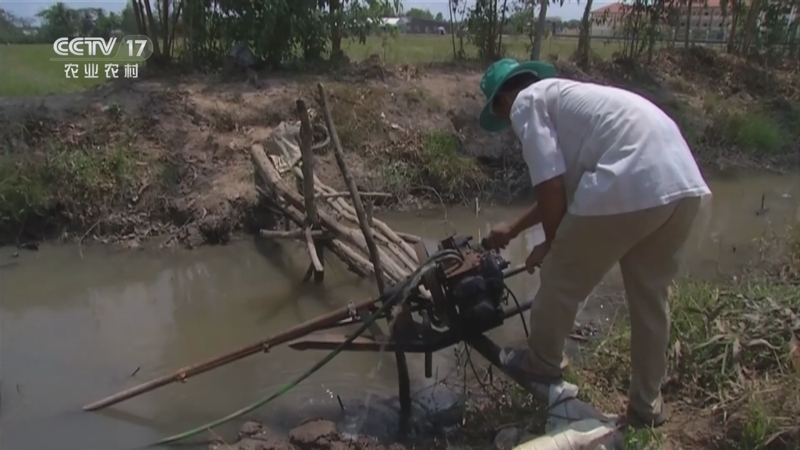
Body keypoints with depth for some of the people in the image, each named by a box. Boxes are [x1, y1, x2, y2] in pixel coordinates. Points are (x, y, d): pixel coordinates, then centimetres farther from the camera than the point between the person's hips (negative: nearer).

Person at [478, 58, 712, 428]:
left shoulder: (526, 102, 7)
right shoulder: (562, 95, 33)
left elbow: (550, 186, -3)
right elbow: (564, 184, 41)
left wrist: (551, 244, 14)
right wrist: (513, 229, 49)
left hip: (629, 188, -9)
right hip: (685, 184, 9)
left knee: (560, 280, 13)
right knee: (651, 295, 23)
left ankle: (542, 364, 36)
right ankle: (647, 403, 37)